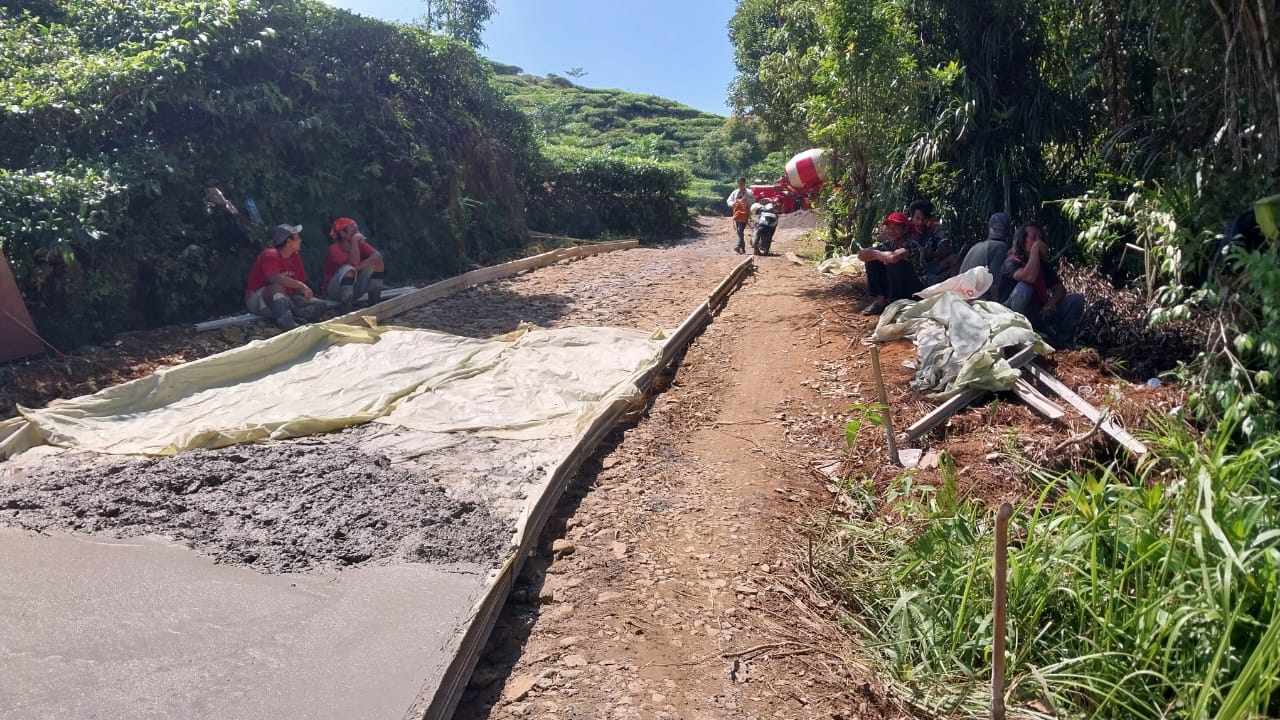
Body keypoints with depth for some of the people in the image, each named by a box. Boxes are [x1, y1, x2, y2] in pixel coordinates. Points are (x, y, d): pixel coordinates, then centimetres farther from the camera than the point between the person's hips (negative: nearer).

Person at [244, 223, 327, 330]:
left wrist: (305, 291, -16)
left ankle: (293, 317, -33)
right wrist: (301, 285, -36)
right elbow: (275, 278, -34)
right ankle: (287, 323, -55)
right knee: (278, 286, -40)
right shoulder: (270, 255, -15)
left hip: (284, 299, 8)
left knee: (319, 305, -7)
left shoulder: (295, 257, 8)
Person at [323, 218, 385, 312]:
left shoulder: (360, 244, -3)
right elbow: (354, 263, -35)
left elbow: (378, 256, -20)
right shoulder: (334, 248, -19)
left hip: (355, 288, 6)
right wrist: (354, 241, -29)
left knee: (376, 262, -10)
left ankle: (374, 303, -9)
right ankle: (345, 311, -35)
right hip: (335, 290, -6)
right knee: (348, 269, -35)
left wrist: (359, 267, -33)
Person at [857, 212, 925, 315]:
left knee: (895, 263, -30)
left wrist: (875, 253, -22)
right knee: (872, 260, -2)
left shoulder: (911, 244, -21)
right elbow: (861, 255, -3)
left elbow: (894, 257, -42)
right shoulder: (889, 244, 0)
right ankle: (881, 300, 0)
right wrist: (880, 256, -22)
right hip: (894, 289, 7)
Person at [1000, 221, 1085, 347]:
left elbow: (1060, 288, 3)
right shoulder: (1011, 262, -11)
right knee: (1023, 288, -33)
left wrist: (1052, 302, -20)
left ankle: (1062, 339, -1)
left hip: (1042, 312, 7)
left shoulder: (1044, 264, 11)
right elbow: (1030, 277, -33)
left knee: (1077, 298, -5)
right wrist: (1035, 249, -22)